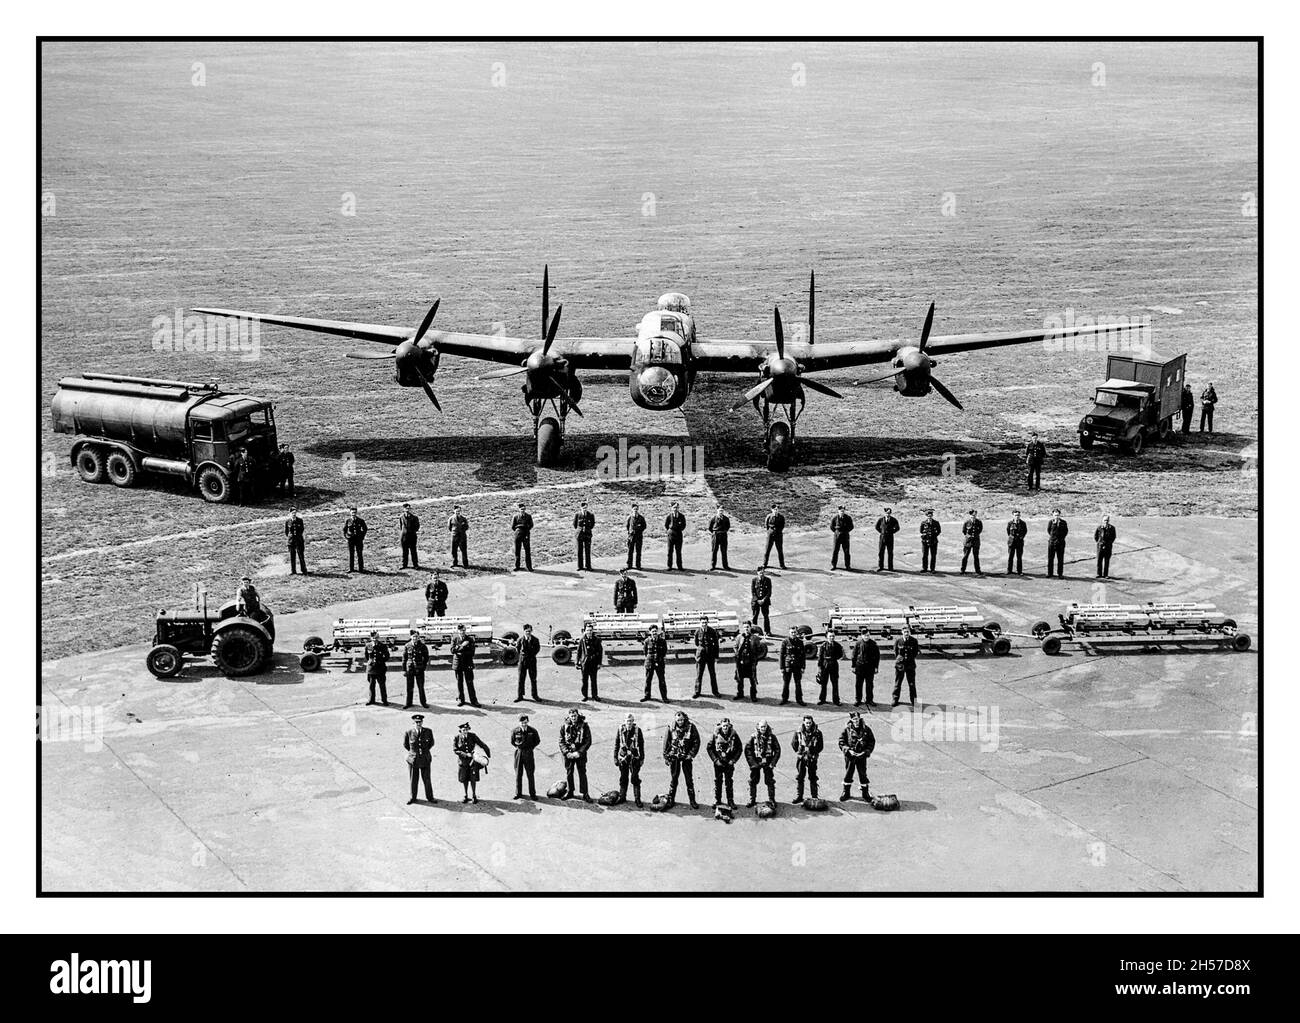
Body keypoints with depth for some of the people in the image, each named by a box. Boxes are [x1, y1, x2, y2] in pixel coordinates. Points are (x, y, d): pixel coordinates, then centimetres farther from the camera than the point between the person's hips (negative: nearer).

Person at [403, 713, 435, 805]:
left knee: (427, 779, 6)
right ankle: (412, 798, 25)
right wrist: (412, 752, 7)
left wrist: (425, 751, 9)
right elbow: (404, 744, 7)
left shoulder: (428, 732, -6)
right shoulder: (409, 732, -10)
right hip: (413, 759, -1)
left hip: (425, 759, 1)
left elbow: (431, 742, 13)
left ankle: (429, 797, 20)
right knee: (413, 780, 9)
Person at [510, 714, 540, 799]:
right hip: (518, 753, 1)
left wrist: (530, 747, 4)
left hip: (528, 754, -1)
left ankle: (532, 794, 11)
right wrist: (518, 747, 6)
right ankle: (518, 793, 19)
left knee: (530, 775, 3)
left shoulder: (532, 731, -9)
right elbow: (512, 741, 9)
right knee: (518, 774, 8)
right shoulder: (515, 731, -8)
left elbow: (537, 741, 7)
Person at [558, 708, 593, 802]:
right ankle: (570, 792, 28)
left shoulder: (584, 726, -8)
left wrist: (579, 752, -15)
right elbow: (561, 741, 1)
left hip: (580, 754, -2)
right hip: (568, 754, 2)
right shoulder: (564, 727, -2)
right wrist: (566, 752, -11)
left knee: (582, 773, 0)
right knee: (568, 773, 13)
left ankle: (585, 794, 7)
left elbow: (588, 742, -7)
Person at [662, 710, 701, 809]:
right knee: (673, 779, 4)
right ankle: (671, 800, 10)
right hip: (674, 757, 1)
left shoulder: (691, 728, -7)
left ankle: (692, 801, 11)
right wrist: (666, 757, 2)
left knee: (689, 779, 3)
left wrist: (691, 754, -8)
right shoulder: (671, 729, -4)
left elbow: (696, 742, -1)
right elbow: (666, 743, 4)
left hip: (686, 757, 0)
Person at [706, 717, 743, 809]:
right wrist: (715, 760, -6)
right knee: (718, 781, 4)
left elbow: (740, 749, 4)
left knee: (729, 782, 3)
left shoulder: (734, 735, -5)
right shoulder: (715, 735, -7)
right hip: (718, 762, 0)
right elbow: (709, 748, 0)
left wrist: (733, 760, -4)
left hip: (729, 762, 0)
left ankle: (730, 801, 11)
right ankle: (717, 800, 14)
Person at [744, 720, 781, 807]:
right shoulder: (753, 737, 0)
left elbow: (777, 750, 4)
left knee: (770, 781, 1)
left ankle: (772, 800, 10)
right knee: (753, 781, 4)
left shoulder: (772, 737, 0)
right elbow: (747, 749, 3)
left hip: (768, 763, -1)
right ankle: (752, 799, 13)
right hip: (756, 762, 1)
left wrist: (773, 763, -3)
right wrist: (752, 762, -5)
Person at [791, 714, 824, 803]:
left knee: (813, 778, 6)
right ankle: (799, 796, 11)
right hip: (801, 758, 1)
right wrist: (799, 751, 8)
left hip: (812, 758, -1)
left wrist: (814, 753, 3)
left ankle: (814, 796, 14)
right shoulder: (799, 732, -5)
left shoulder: (817, 733, -6)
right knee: (799, 777, 4)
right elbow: (793, 743, 9)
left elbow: (821, 746, 5)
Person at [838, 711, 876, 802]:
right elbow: (841, 742, -2)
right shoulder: (847, 729, -4)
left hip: (861, 756, 0)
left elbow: (872, 742, 3)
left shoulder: (866, 729, -2)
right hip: (850, 756, 0)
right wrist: (848, 750, -14)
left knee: (863, 774, 4)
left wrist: (866, 752, -9)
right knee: (848, 774, 9)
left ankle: (865, 793, 15)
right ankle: (846, 792, 23)